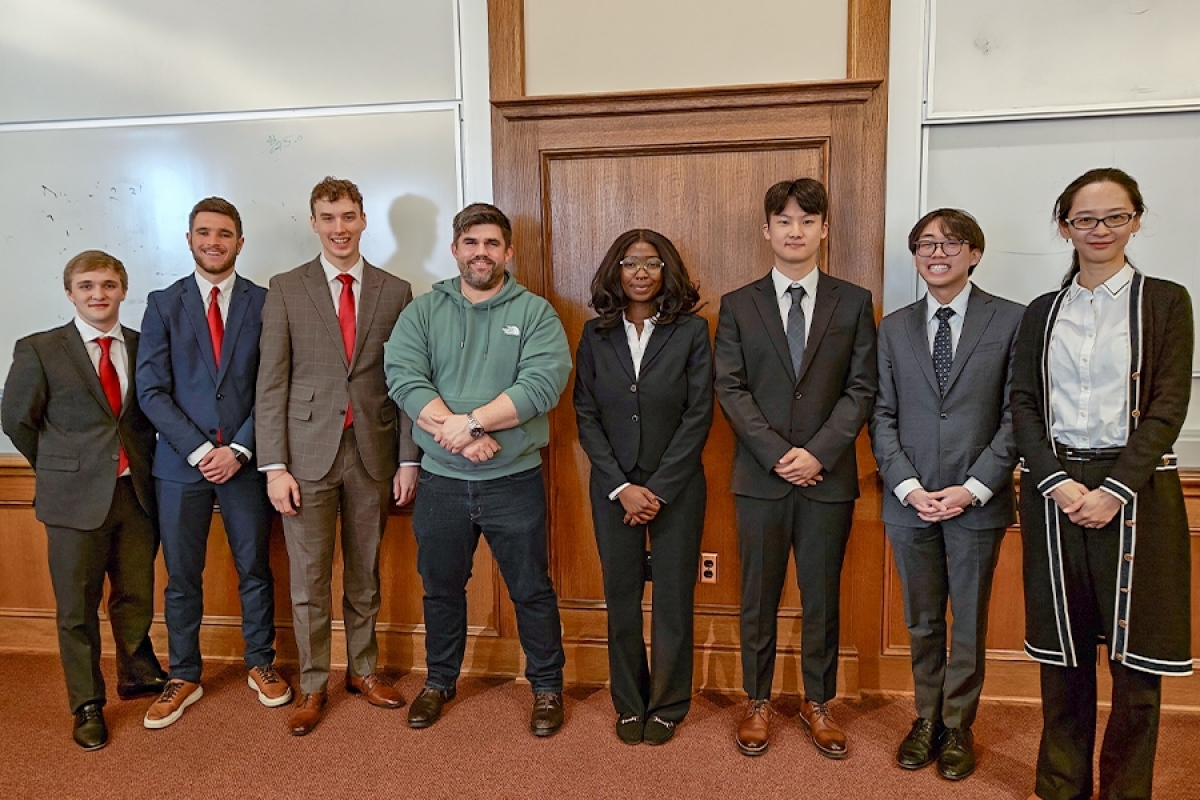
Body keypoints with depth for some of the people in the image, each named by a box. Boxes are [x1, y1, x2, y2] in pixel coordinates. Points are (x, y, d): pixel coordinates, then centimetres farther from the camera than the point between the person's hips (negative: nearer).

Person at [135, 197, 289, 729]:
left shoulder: (264, 303, 2)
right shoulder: (163, 304, 5)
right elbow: (151, 389, -2)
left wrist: (238, 449, -10)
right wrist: (198, 450, -10)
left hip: (244, 460, 0)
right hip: (180, 461, 1)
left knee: (255, 569, 10)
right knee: (182, 577, 10)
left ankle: (260, 664, 28)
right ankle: (184, 677, 26)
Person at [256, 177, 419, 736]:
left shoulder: (395, 292, 5)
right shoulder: (286, 290, 1)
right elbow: (271, 383, -2)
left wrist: (408, 459, 0)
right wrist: (274, 465, -8)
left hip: (373, 453, 1)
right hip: (308, 453, -1)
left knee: (365, 573, 14)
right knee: (309, 579, 8)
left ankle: (362, 670, 32)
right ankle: (313, 686, 25)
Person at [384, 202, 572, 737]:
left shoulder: (535, 313, -1)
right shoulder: (422, 311, 5)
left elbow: (544, 382, -16)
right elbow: (403, 377, -10)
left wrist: (470, 422, -22)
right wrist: (462, 436, -21)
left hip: (514, 480, -2)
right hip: (441, 480, 2)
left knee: (532, 590, 9)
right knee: (441, 588, 18)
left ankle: (547, 686, 30)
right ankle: (439, 682, 39)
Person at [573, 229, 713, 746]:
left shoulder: (691, 331, -4)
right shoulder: (596, 335, 2)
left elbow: (698, 416, -7)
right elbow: (586, 416, 0)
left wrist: (658, 489, -11)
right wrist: (622, 486, -9)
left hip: (676, 486, -1)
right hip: (613, 487, 2)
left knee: (673, 597, 7)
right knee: (621, 596, 10)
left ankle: (667, 706, 26)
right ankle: (629, 704, 28)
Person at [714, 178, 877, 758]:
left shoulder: (853, 302, 5)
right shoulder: (738, 305, 5)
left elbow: (861, 388, -1)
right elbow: (730, 388, -2)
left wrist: (818, 453, -12)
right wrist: (776, 453, -12)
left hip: (828, 474, 0)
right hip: (760, 474, 0)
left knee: (822, 595, 11)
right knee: (758, 595, 9)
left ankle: (818, 703, 29)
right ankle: (758, 702, 26)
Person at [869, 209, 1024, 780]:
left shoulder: (1011, 321, -2)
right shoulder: (894, 327, 7)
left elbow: (1015, 416, -6)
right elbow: (883, 416, 3)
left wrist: (972, 489, -13)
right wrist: (908, 487, -8)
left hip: (978, 502, -2)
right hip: (910, 501, 2)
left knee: (969, 624, 11)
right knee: (922, 623, 14)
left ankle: (958, 727, 29)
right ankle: (926, 721, 31)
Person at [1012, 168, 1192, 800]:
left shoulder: (1164, 301, 5)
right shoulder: (1042, 312, 11)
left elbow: (1168, 406, -4)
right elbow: (1023, 405, 4)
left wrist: (1115, 490, -14)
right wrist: (1057, 482, -10)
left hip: (1135, 491, -2)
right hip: (1053, 492, 2)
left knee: (1137, 656, 4)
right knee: (1063, 651, 9)